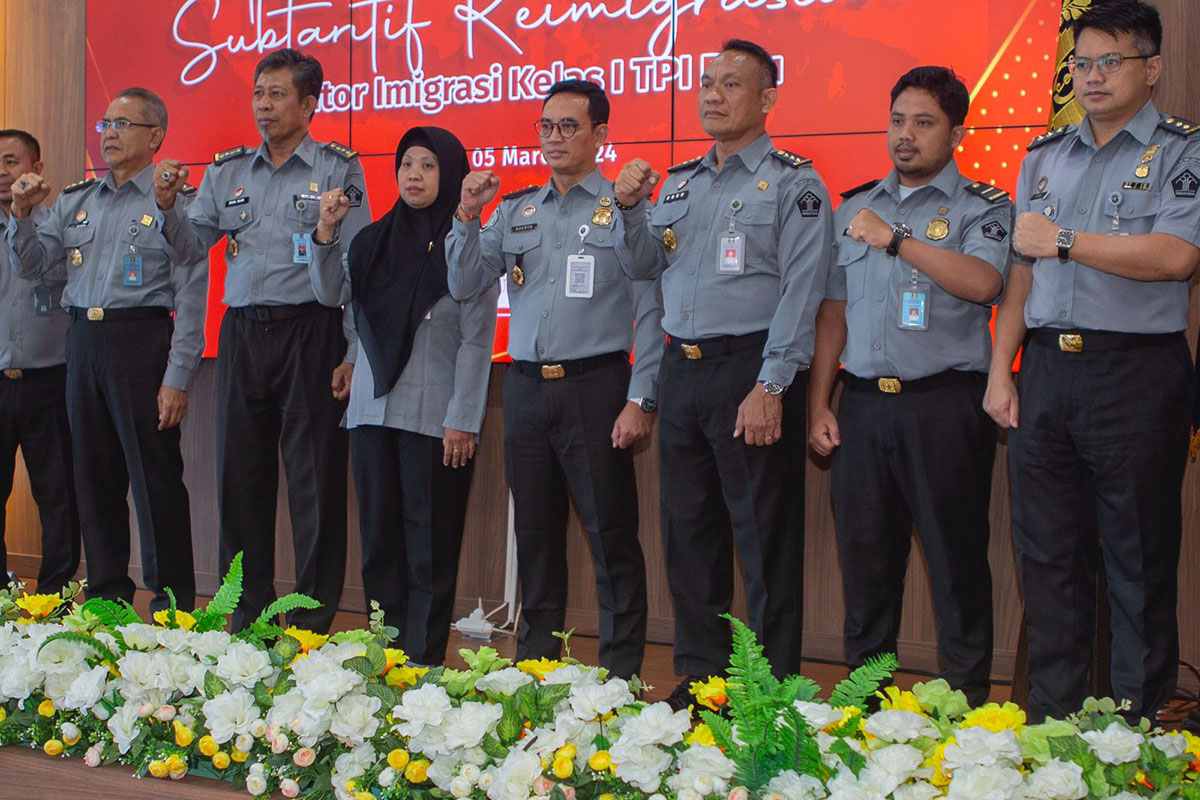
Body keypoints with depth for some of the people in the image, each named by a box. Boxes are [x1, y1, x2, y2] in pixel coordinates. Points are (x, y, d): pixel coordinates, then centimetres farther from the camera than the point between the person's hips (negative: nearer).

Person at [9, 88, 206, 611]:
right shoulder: (75, 200, 16)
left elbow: (191, 296, -8)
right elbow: (33, 266, 16)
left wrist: (177, 378, -14)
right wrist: (22, 215, -1)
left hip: (142, 342, -6)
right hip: (82, 342, 6)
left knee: (155, 478, -4)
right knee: (94, 475, 10)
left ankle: (173, 603, 4)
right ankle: (106, 595, 21)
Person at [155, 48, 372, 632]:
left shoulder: (339, 169, 0)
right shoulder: (226, 171, 14)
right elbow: (191, 245, 12)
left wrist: (352, 354, -10)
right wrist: (168, 207, -8)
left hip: (310, 333, -5)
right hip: (241, 335, 5)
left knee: (314, 477, -2)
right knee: (239, 473, 8)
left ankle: (312, 620, 7)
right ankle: (248, 613, 20)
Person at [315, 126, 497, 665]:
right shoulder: (376, 240, 12)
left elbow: (476, 341, -6)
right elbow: (331, 296, 4)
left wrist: (463, 421, -10)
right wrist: (325, 234, -10)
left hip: (435, 414, -5)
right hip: (373, 407, 5)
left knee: (429, 539, -1)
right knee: (379, 533, 8)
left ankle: (423, 660, 5)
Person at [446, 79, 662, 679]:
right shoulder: (515, 210, 14)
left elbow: (650, 312, -5)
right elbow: (464, 286, 10)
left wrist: (640, 400, -12)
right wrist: (466, 217, -5)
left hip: (595, 387, -5)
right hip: (525, 386, 5)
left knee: (611, 535, -3)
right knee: (535, 533, 12)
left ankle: (620, 671, 5)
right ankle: (534, 659, 23)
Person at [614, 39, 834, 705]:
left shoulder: (792, 183, -4)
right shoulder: (678, 181, 17)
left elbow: (800, 293, -11)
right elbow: (643, 266, 19)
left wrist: (770, 386, -18)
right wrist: (631, 208, 1)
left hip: (750, 369, -7)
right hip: (681, 371, 7)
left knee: (765, 539, -3)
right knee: (688, 532, 11)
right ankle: (698, 679, 22)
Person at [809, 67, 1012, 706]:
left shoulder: (982, 207, 2)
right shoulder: (853, 208, 16)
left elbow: (983, 281, -18)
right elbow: (833, 311, 16)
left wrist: (895, 239, -16)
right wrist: (818, 406, 9)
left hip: (944, 405, -4)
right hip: (862, 405, 5)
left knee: (956, 558, -1)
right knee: (864, 557, 9)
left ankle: (965, 700, 10)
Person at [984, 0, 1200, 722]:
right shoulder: (1044, 157, 17)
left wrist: (1063, 240, -12)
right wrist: (1001, 372, 7)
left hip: (1137, 372, -5)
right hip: (1045, 371, 5)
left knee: (1140, 562, 1)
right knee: (1049, 555, 9)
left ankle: (1138, 729, 11)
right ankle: (1051, 724, 19)